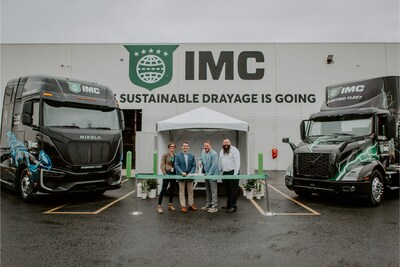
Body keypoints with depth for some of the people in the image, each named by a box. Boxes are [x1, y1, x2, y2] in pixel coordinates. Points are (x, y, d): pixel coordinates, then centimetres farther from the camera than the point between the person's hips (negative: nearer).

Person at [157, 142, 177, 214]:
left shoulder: (175, 156, 8)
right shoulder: (165, 155, -3)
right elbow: (161, 165, -6)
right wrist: (164, 173, -14)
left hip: (174, 174, 5)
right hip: (167, 173, -5)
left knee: (172, 190, 10)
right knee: (163, 190, -9)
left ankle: (170, 205, 21)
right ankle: (159, 206, -6)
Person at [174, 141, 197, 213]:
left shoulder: (191, 156, 6)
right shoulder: (178, 155, -1)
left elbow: (194, 166, 4)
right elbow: (176, 165, -7)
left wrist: (191, 173, -12)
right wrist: (182, 172, -19)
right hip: (181, 176, -2)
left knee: (190, 191, 10)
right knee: (182, 191, 3)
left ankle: (191, 204, 21)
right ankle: (183, 206, 9)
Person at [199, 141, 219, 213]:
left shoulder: (214, 154, -18)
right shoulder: (203, 152, 5)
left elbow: (214, 165, -21)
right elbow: (201, 158, 23)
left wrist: (209, 174, -22)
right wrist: (200, 162, 0)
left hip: (212, 175, -8)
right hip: (206, 174, 8)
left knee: (213, 191, -3)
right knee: (208, 191, 16)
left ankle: (214, 207, 2)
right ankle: (208, 204, 28)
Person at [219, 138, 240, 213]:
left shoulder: (234, 150, -6)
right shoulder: (221, 151, 16)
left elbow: (237, 162, -11)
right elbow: (220, 162, 20)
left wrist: (235, 173, -17)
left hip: (232, 172, -7)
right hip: (224, 173, 7)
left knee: (233, 190, -4)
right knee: (227, 190, 12)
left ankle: (233, 206, -1)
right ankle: (229, 205, 22)